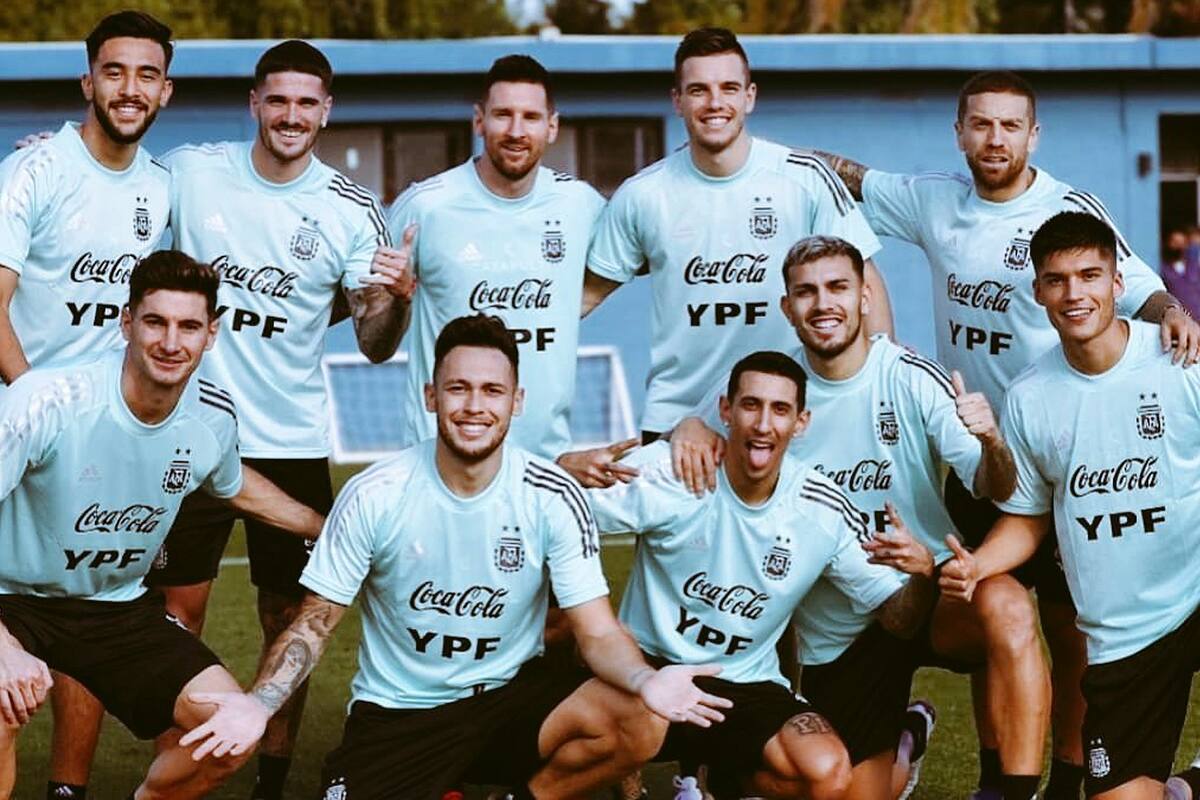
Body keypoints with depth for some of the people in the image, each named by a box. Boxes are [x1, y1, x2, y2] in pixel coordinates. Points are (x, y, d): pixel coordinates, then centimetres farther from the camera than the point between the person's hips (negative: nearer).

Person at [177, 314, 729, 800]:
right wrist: (258, 704, -25)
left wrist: (647, 681, -34)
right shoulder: (374, 496, -10)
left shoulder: (554, 497, -8)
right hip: (396, 712, -1)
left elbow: (598, 632, -9)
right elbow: (314, 623, -4)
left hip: (510, 696, 1)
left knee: (638, 723, -27)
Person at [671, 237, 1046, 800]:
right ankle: (905, 741, 44)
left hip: (926, 595, -3)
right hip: (833, 633, 3)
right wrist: (689, 430, -16)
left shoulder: (914, 379, -11)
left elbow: (994, 491, -17)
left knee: (1006, 608, -37)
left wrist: (992, 444, -41)